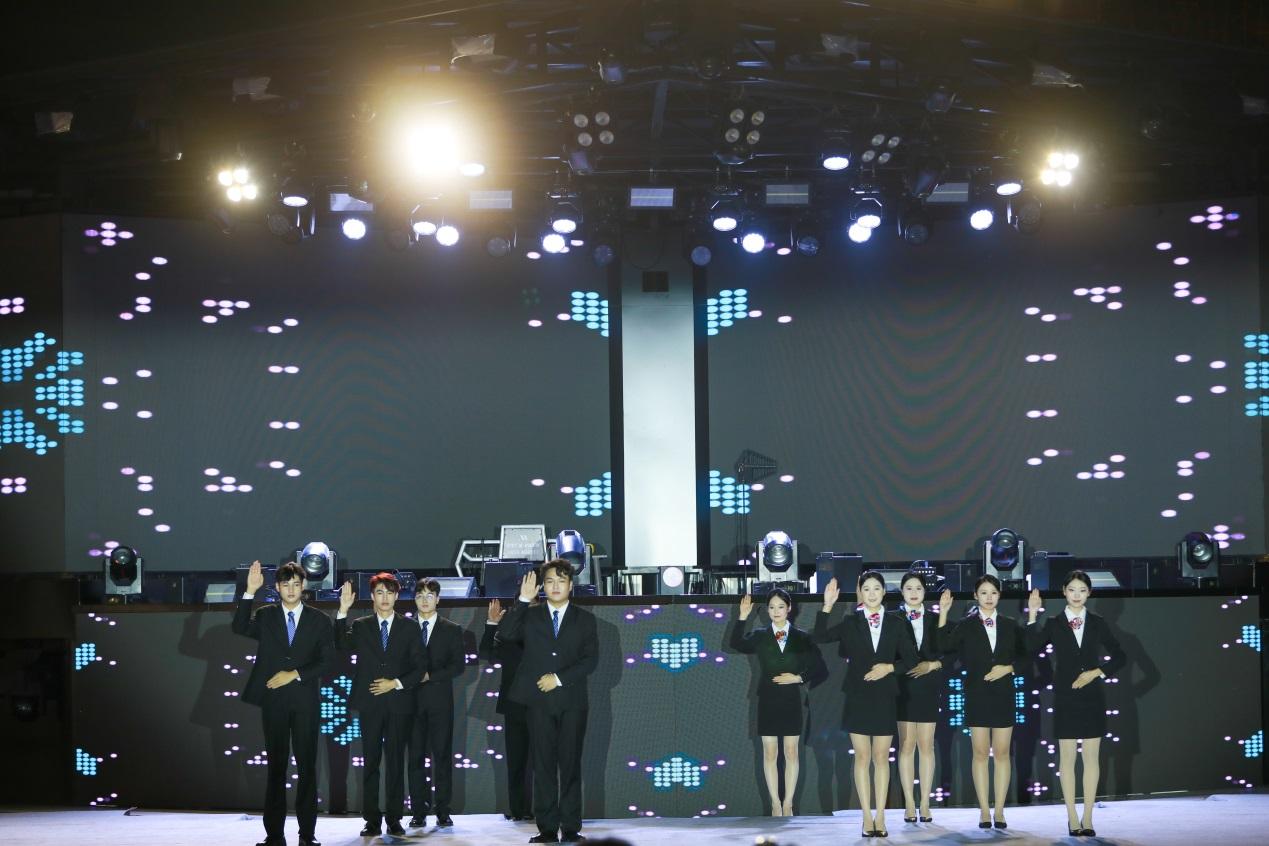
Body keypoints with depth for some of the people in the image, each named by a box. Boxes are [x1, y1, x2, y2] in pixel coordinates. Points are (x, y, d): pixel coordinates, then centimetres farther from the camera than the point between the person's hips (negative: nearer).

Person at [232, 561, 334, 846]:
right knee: (276, 766, 2)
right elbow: (239, 628, -11)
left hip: (305, 701, 0)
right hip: (274, 700, 0)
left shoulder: (319, 620, 6)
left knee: (307, 766, 1)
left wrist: (294, 674, -9)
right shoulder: (265, 616, 8)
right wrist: (250, 592, -18)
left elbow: (327, 661, 1)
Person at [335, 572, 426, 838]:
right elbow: (340, 645, -10)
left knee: (396, 761, 3)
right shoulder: (360, 626, 8)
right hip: (370, 703, 0)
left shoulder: (409, 627, 7)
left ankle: (394, 819, 7)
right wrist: (343, 611, -16)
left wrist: (396, 683, -7)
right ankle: (372, 820, 4)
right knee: (370, 762, 1)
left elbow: (420, 666, 5)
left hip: (399, 702, 0)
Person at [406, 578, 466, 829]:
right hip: (413, 700, 1)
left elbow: (458, 665, 1)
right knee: (415, 756, 0)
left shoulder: (451, 630, 8)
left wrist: (430, 675, -9)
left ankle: (443, 810, 2)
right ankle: (419, 811, 2)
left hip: (440, 698, -1)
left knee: (442, 754, -2)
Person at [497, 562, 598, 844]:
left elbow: (591, 659, 0)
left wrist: (559, 678, -9)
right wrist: (523, 600, -9)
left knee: (571, 765, -1)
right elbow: (505, 633, -6)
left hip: (571, 701, -1)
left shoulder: (585, 619, 9)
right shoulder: (530, 616, 11)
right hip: (539, 701, 1)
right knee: (543, 765, 0)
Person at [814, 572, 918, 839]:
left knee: (881, 758, 5)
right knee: (862, 757, 1)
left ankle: (880, 817, 9)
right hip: (858, 696, -1)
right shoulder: (850, 623, 2)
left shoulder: (897, 624, 4)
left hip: (885, 697, 1)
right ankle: (867, 817, 5)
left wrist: (889, 667, -11)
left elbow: (910, 659, 6)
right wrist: (827, 606, -17)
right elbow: (820, 637, -9)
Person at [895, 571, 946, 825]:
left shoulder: (935, 620, 7)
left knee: (926, 746, 3)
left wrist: (931, 665, -10)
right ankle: (909, 804, 2)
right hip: (903, 687, -2)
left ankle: (925, 804, 5)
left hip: (928, 687, 2)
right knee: (906, 745, -1)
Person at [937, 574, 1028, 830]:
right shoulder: (966, 625, 1)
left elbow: (1023, 657, 10)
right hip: (977, 694, -1)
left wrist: (1008, 668, -9)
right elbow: (943, 646, -13)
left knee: (1001, 753, 3)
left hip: (1003, 694, 2)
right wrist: (943, 613, -18)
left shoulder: (1010, 625, 7)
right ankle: (984, 811, 5)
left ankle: (999, 811, 7)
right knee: (980, 753, 1)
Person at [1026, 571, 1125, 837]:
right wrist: (1032, 616, -21)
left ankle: (1087, 818, 8)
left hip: (1092, 696, 1)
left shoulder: (1097, 623, 5)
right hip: (1066, 696, -1)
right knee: (1067, 757, 1)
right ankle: (1072, 818, 7)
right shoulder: (1054, 624, 1)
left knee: (1091, 757, 3)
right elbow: (1032, 647, -14)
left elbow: (1118, 656, 8)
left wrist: (1096, 673, -6)